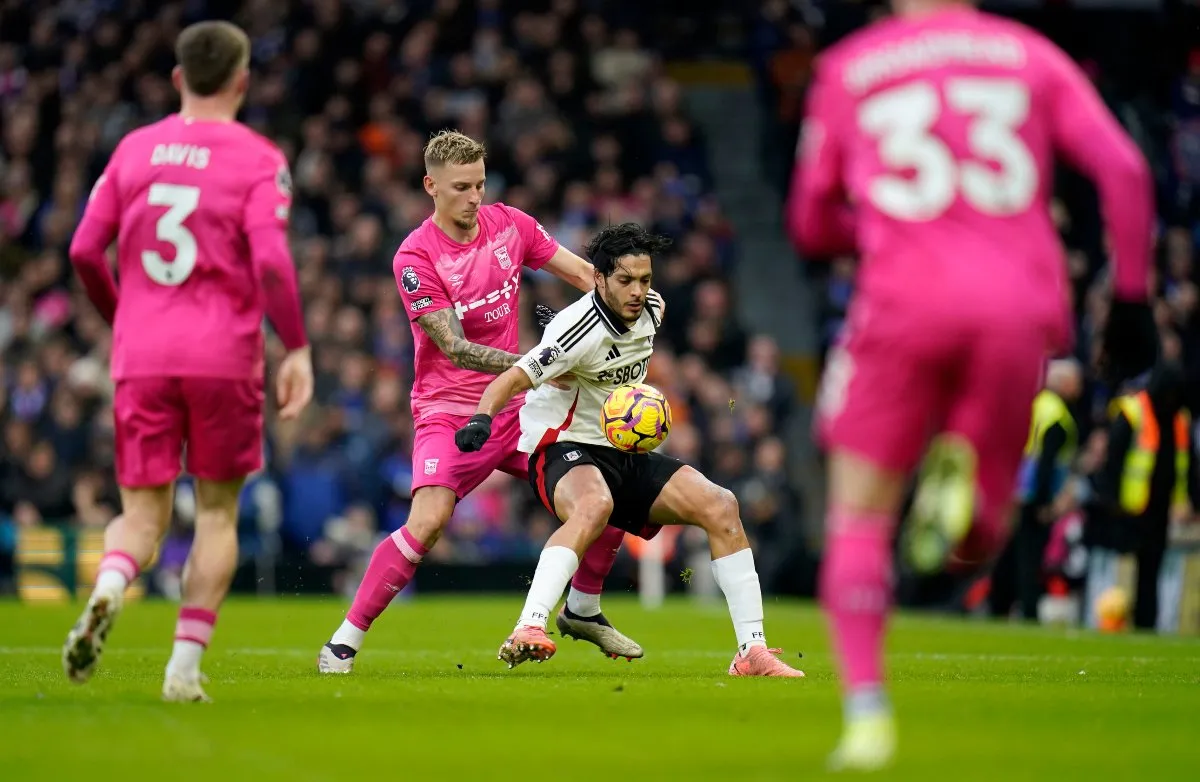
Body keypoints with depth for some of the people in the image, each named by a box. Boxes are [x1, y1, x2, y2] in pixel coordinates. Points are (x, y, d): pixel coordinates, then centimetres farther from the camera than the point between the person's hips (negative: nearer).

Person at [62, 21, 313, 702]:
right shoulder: (259, 160, -2)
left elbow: (84, 250, 7)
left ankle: (108, 588, -26)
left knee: (142, 513, 8)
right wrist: (298, 349, -6)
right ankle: (187, 663, 2)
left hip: (141, 357, 2)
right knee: (217, 512, 11)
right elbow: (272, 262, -13)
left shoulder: (134, 149, 9)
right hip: (224, 357, -2)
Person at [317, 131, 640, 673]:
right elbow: (453, 346, -21)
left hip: (515, 406, 6)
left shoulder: (509, 224, 0)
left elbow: (585, 274, 9)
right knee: (428, 519, -26)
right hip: (449, 410, -6)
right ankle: (344, 642, -15)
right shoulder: (415, 257, -15)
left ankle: (582, 610, 25)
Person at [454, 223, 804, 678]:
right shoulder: (581, 329, -22)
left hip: (624, 454, 8)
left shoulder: (652, 309, 2)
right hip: (565, 451, -8)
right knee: (595, 505, -41)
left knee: (720, 506, -9)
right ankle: (528, 632, -49)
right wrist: (482, 419, -47)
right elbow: (515, 378, -31)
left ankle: (752, 652, -7)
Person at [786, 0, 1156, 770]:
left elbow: (811, 224, 21)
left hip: (905, 301, -1)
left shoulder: (847, 67, 15)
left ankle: (867, 713, -8)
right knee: (977, 543, 16)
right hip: (1020, 308, 1)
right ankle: (964, 480, -22)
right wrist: (1133, 297, 9)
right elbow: (1124, 169, 4)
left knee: (859, 518, 11)